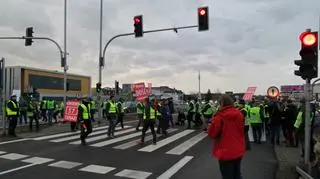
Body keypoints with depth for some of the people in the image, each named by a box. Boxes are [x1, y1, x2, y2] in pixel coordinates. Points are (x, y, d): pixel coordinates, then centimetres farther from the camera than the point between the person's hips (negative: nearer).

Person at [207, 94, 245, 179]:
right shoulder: (239, 114, -1)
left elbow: (212, 133, -10)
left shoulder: (220, 116, -19)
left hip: (226, 153, -6)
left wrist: (214, 120, 3)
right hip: (238, 151, 6)